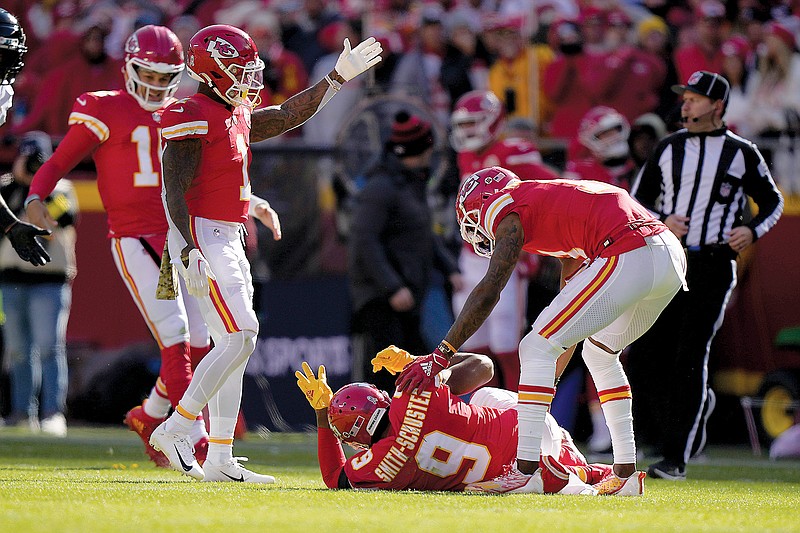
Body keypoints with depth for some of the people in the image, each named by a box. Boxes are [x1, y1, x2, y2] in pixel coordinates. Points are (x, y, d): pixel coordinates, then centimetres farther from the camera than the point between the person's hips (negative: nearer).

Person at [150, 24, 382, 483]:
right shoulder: (193, 117, -14)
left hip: (228, 241, 10)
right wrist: (191, 253, -27)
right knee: (239, 338, -16)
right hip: (201, 238, -10)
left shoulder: (234, 116, 15)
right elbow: (176, 191, -19)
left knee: (236, 344, 8)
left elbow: (288, 116, 29)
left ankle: (220, 460, 10)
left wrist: (338, 77, 28)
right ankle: (174, 430, -9)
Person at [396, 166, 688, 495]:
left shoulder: (510, 211, 7)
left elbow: (488, 292, -3)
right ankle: (626, 471, 26)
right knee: (600, 354, 29)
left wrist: (439, 356, -3)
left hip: (628, 258, -9)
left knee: (536, 348, -1)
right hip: (673, 257, 9)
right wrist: (550, 378, 39)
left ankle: (525, 472, -4)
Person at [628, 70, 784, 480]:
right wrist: (661, 222, -5)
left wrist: (752, 230, -9)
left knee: (690, 358, -10)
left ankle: (676, 458, -8)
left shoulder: (742, 154, 2)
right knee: (643, 355, -2)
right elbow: (637, 201, 15)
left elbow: (773, 202, 11)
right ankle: (697, 405, 26)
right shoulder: (669, 148, 11)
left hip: (713, 266, -4)